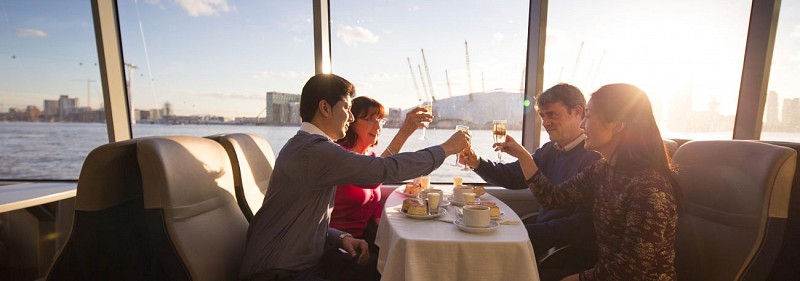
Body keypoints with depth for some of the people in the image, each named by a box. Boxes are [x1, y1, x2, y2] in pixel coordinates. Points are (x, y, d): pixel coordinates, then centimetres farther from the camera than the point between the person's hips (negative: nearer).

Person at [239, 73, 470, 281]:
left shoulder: (304, 145, 8)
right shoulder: (314, 150, -24)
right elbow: (388, 169, -26)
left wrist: (341, 238, -3)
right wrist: (447, 148, -14)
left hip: (309, 258, 8)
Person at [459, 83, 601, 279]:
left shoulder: (596, 158, -17)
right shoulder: (549, 151, 8)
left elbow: (585, 224, -22)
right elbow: (511, 177, 7)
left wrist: (530, 232, -25)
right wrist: (477, 164, -9)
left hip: (574, 250, -6)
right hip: (542, 237, 6)